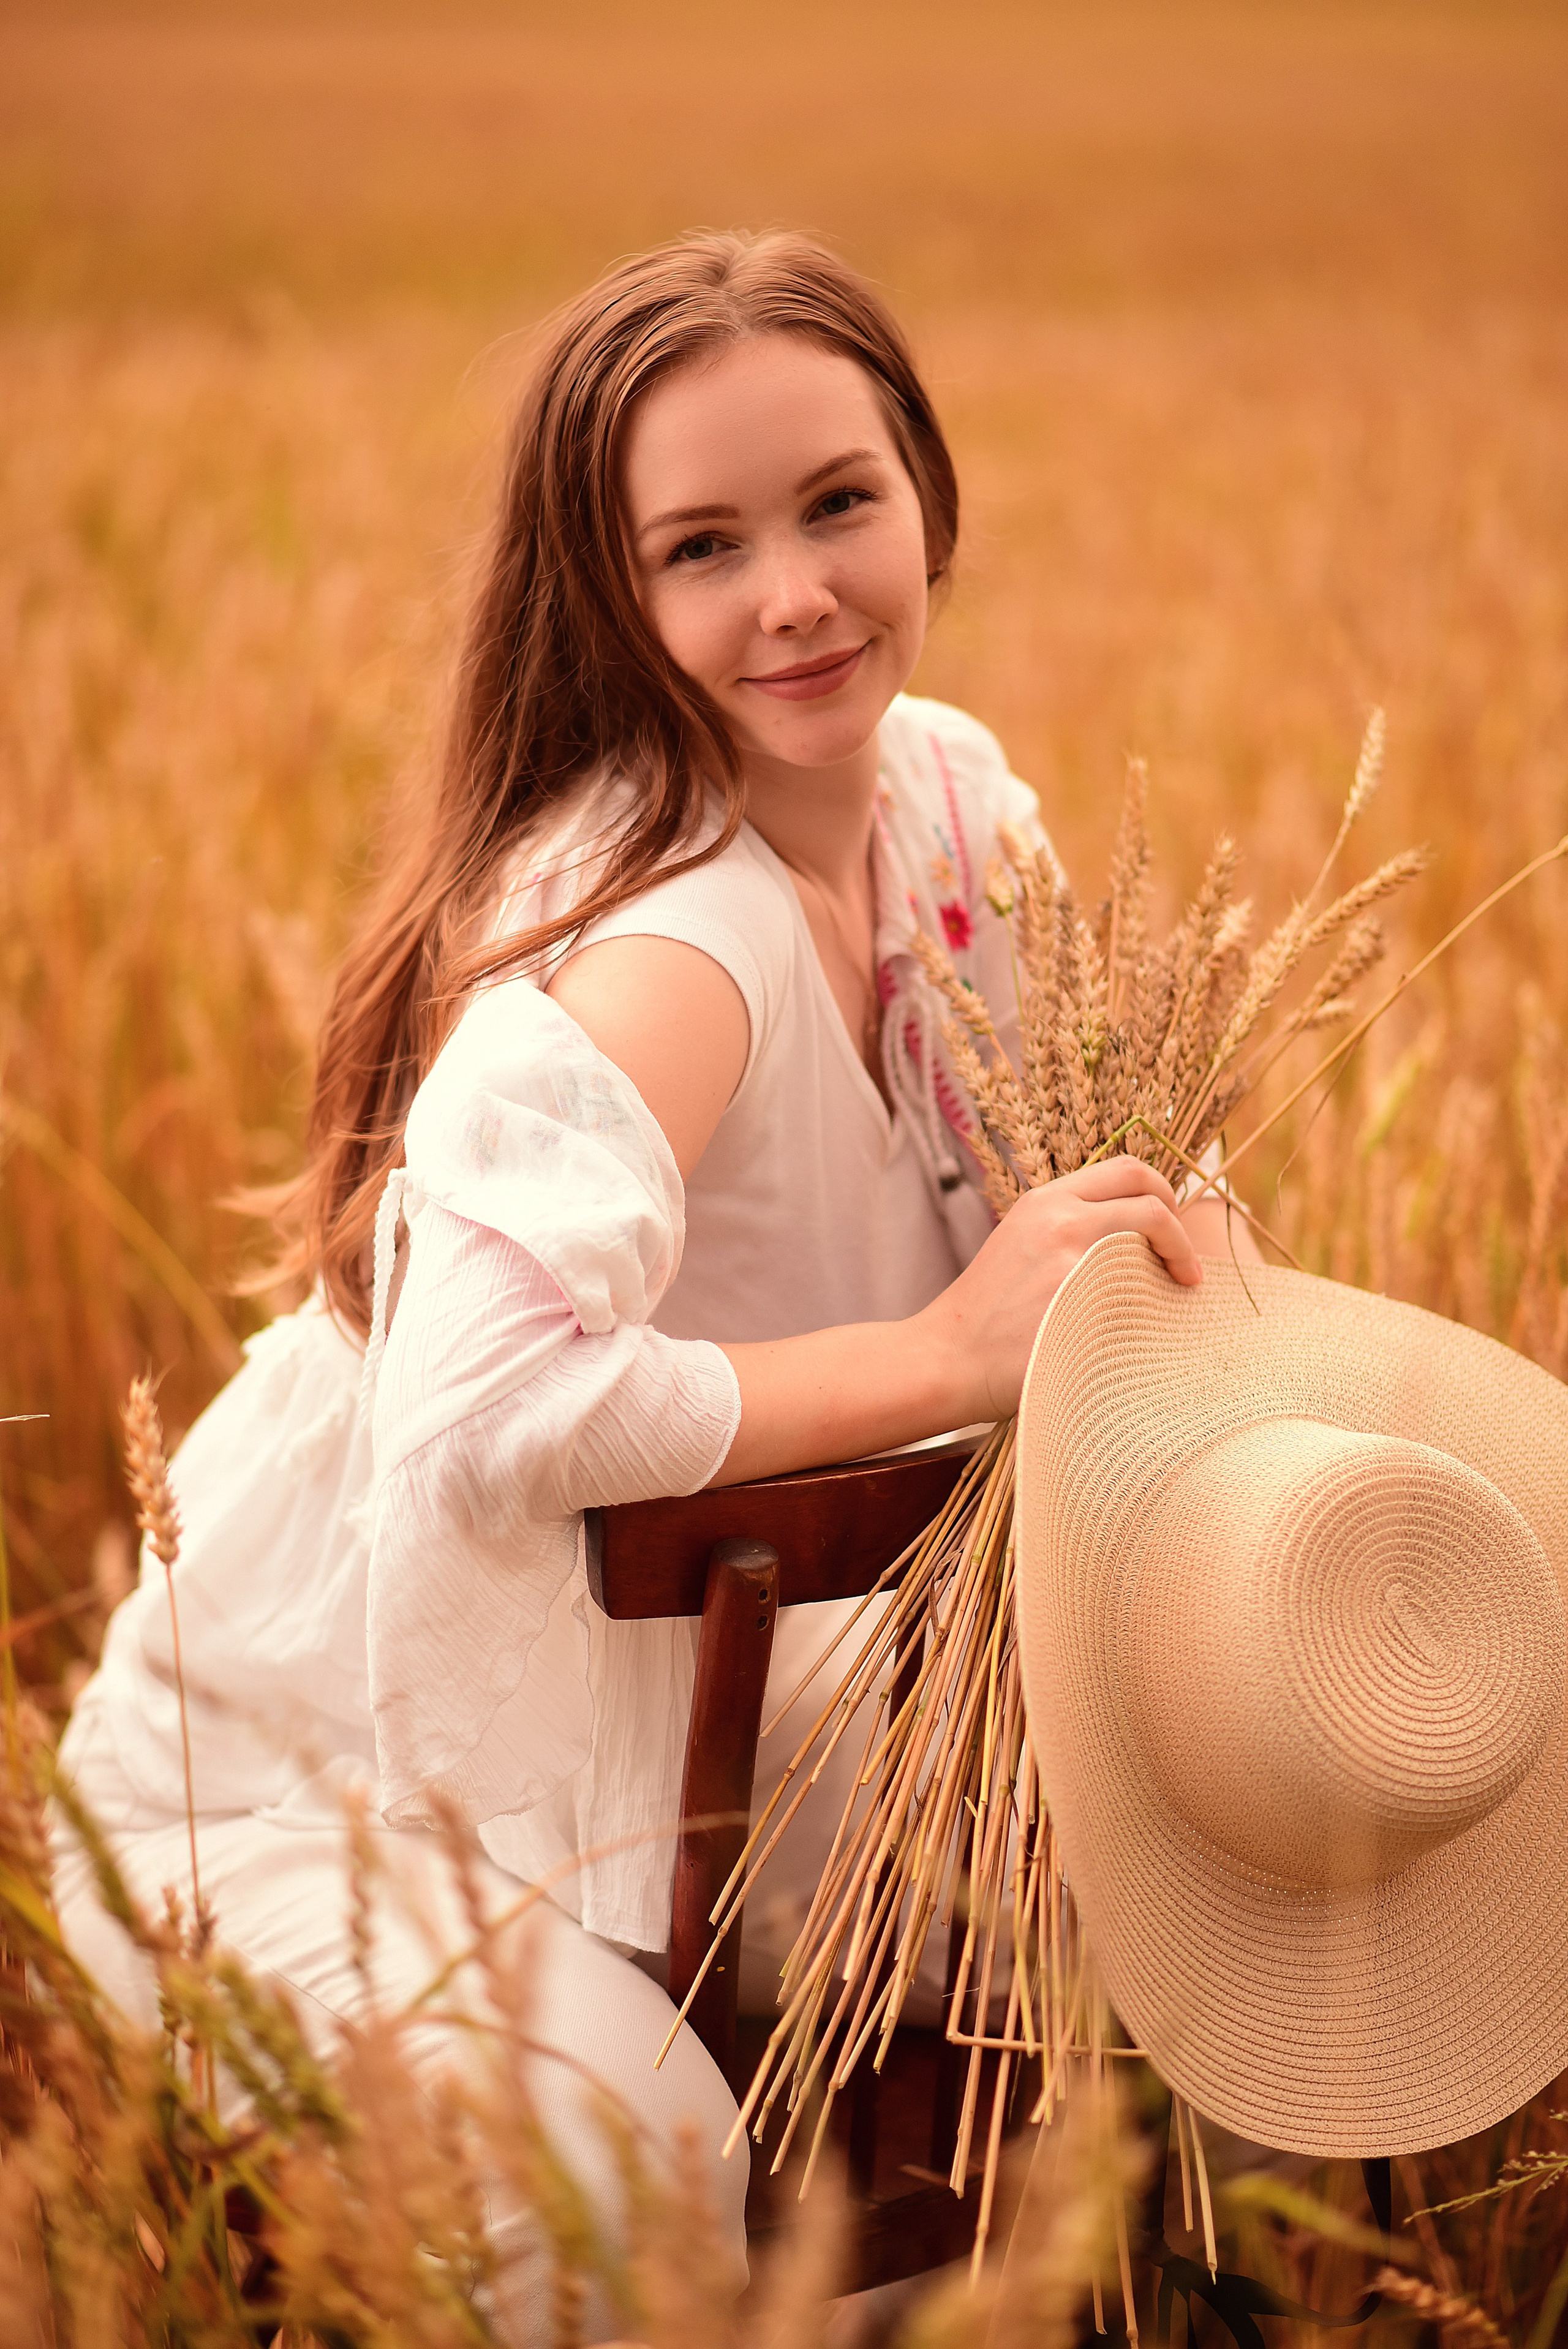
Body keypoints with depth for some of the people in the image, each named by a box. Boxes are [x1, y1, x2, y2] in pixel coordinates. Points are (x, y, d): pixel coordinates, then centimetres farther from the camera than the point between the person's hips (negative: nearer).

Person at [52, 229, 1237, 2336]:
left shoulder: (950, 792, -3)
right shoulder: (656, 935, -31)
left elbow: (1110, 1153, 10)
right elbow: (488, 1408, -44)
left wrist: (1186, 1243, -13)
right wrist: (945, 1355, -33)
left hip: (652, 1681, 8)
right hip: (307, 1765, -8)